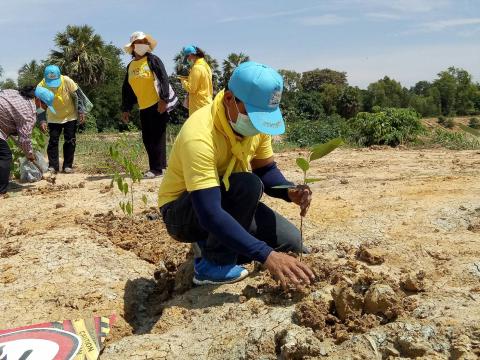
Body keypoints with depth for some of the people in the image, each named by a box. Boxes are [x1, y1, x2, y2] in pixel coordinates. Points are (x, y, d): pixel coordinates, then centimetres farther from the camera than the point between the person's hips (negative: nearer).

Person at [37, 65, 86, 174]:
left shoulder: (67, 81, -25)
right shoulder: (41, 86, -22)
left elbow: (77, 95, -11)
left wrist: (81, 112, -13)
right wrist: (42, 121, -30)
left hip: (70, 116, -1)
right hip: (53, 118, 1)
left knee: (70, 141, 0)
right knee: (53, 141, -2)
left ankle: (68, 166, 9)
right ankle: (53, 166, 5)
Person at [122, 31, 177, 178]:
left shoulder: (152, 59, -3)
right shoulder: (130, 66, 14)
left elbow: (163, 79, -13)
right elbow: (127, 89, 17)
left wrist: (163, 99, -23)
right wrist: (126, 109, 14)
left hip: (158, 105, -6)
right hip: (143, 108, 7)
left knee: (157, 137, -5)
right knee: (147, 138, 8)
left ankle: (157, 168, -1)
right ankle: (155, 166, 17)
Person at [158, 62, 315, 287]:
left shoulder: (255, 119, -11)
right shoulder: (200, 135, -35)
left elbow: (266, 170, 0)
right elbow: (210, 215, -41)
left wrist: (290, 191, -23)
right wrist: (266, 254, -46)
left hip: (227, 202, 7)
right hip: (181, 212, -7)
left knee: (290, 242, -5)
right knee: (248, 185, -33)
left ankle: (213, 242, 12)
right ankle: (213, 265, -14)